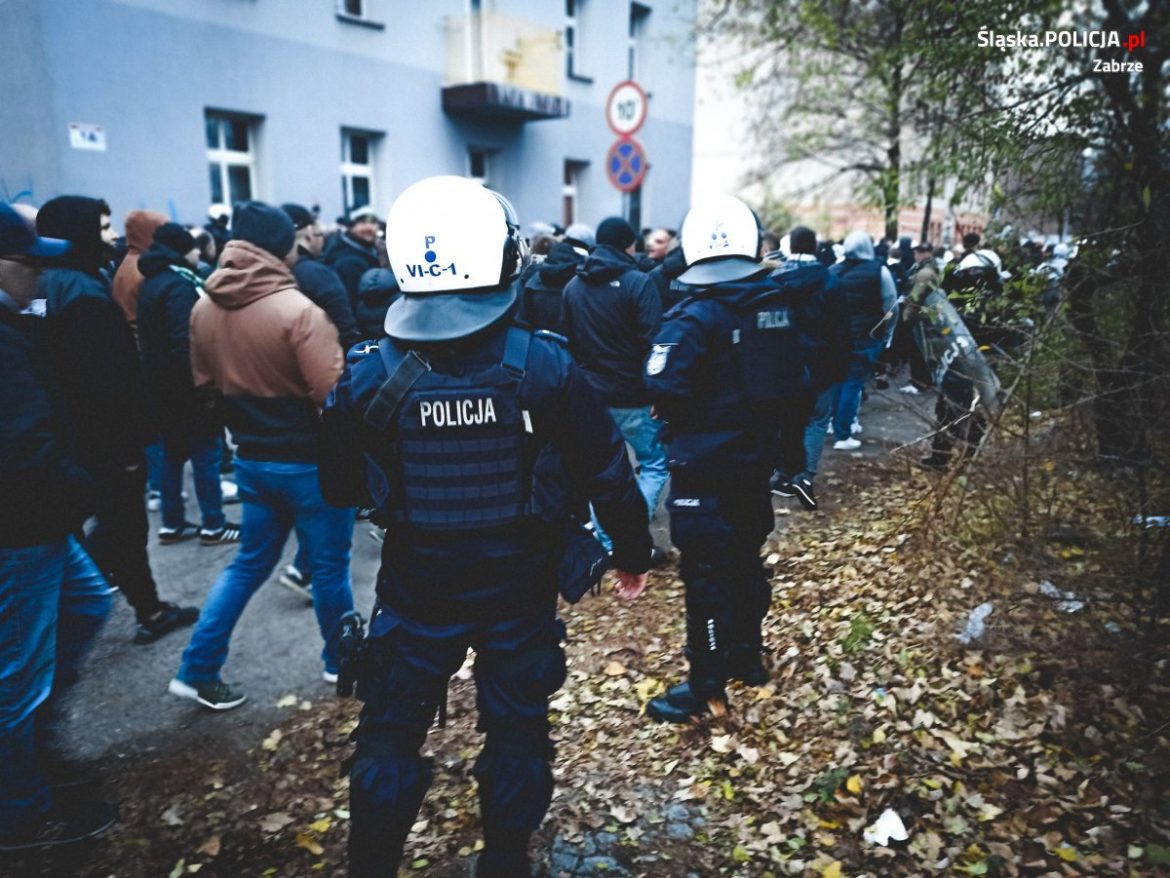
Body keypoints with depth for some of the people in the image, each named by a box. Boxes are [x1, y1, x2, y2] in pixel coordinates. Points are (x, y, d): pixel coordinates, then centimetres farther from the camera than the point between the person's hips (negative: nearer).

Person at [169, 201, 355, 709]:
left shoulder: (203, 309, 1)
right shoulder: (298, 310, -21)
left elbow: (203, 383, 12)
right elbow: (334, 396, -23)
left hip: (252, 458, 7)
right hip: (309, 461, -6)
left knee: (250, 562, 20)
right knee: (329, 566, 12)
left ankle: (198, 670, 22)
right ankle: (339, 660, 29)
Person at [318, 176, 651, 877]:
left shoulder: (369, 375, -15)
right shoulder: (546, 365, -17)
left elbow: (342, 489, -1)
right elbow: (609, 475, -9)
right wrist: (634, 556, 6)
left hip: (416, 591, 0)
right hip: (521, 590, 1)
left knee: (390, 735, 21)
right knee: (517, 732, 21)